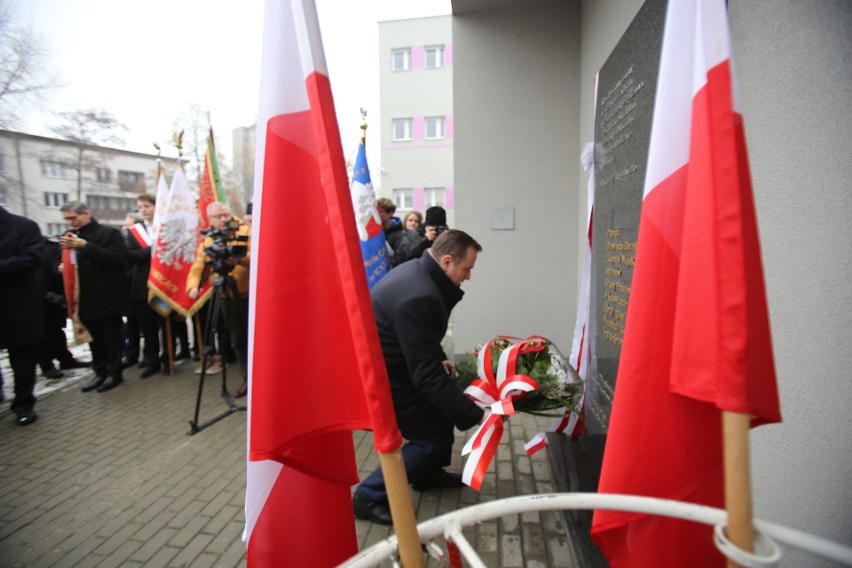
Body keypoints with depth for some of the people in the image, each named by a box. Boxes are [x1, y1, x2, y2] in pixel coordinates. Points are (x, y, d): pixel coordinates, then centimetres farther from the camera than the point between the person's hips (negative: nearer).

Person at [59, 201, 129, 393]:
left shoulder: (109, 233, -6)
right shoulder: (70, 237, 13)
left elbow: (118, 259, -19)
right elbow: (64, 261, 22)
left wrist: (85, 246, -24)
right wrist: (62, 267, -2)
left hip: (107, 296, -6)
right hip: (85, 297, 6)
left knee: (111, 337, 4)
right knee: (94, 338, 10)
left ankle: (114, 373, 16)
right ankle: (100, 372, 21)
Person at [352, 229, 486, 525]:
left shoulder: (416, 270, 1)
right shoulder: (420, 298, -31)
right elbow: (427, 377, -29)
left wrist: (440, 358, 9)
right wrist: (475, 415, -24)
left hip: (378, 365, 10)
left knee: (445, 398, 18)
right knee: (436, 436, -2)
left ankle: (427, 472, 33)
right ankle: (369, 496, 8)